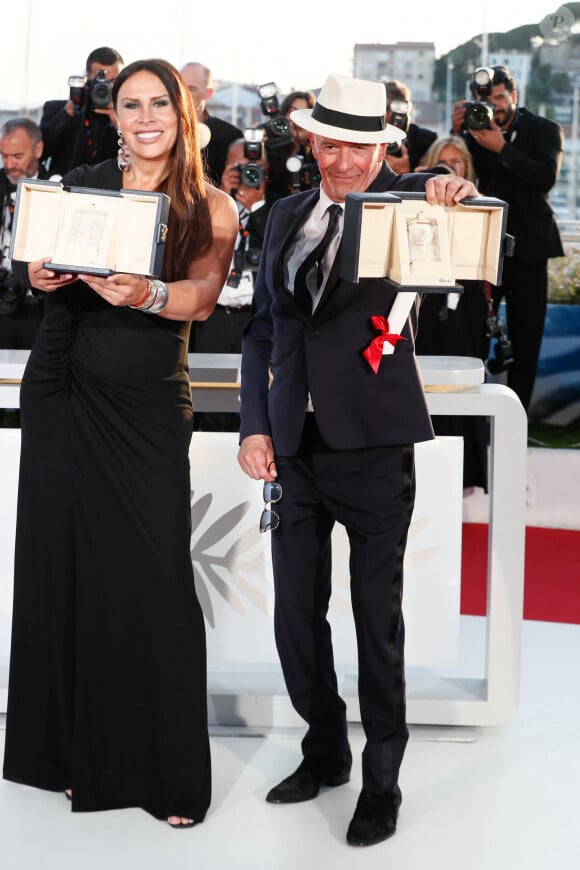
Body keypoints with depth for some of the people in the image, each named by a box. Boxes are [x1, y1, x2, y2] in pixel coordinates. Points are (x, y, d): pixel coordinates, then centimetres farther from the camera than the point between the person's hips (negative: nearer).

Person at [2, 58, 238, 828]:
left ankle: (168, 772, 6)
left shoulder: (212, 208, 4)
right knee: (63, 564, 5)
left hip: (148, 406, -2)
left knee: (153, 578, -5)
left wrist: (147, 294, -32)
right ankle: (77, 755, 20)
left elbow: (202, 298, -11)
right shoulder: (83, 184, 10)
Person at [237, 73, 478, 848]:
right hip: (295, 444, 5)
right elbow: (263, 327, 13)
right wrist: (254, 427, 4)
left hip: (374, 442, -5)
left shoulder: (403, 199, 0)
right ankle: (325, 750, 32)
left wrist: (454, 192, -43)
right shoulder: (287, 216, 12)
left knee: (378, 615, 3)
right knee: (296, 609, 11)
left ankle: (382, 779, 18)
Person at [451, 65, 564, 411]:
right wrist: (457, 132, -13)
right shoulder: (477, 129, 6)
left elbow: (546, 177, -16)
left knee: (526, 335, 2)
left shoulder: (544, 130, -1)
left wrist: (502, 148, -23)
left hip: (527, 246, -2)